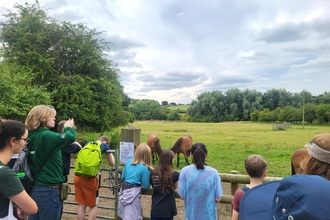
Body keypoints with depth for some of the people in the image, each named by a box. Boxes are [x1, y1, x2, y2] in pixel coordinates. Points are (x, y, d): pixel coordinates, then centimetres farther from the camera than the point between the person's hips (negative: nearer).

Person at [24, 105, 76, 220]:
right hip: (48, 190, -9)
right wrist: (68, 127, -12)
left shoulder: (33, 136, 7)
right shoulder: (45, 136, -20)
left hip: (35, 188, 9)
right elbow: (70, 137, -33)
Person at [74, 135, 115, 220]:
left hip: (77, 176, 5)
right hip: (89, 178, -5)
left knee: (81, 205, 16)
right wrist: (108, 151, 22)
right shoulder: (104, 145, 5)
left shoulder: (88, 144, 17)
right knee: (93, 205, 12)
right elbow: (112, 163, 10)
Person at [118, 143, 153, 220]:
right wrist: (150, 174, 4)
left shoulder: (129, 162, 3)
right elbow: (146, 186, -7)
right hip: (133, 193, -7)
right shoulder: (144, 168, -16)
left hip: (124, 190, 7)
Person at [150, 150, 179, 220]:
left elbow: (154, 187, 6)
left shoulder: (153, 173, -7)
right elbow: (174, 188, 2)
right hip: (168, 209, -2)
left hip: (155, 208, 2)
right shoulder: (175, 174, -15)